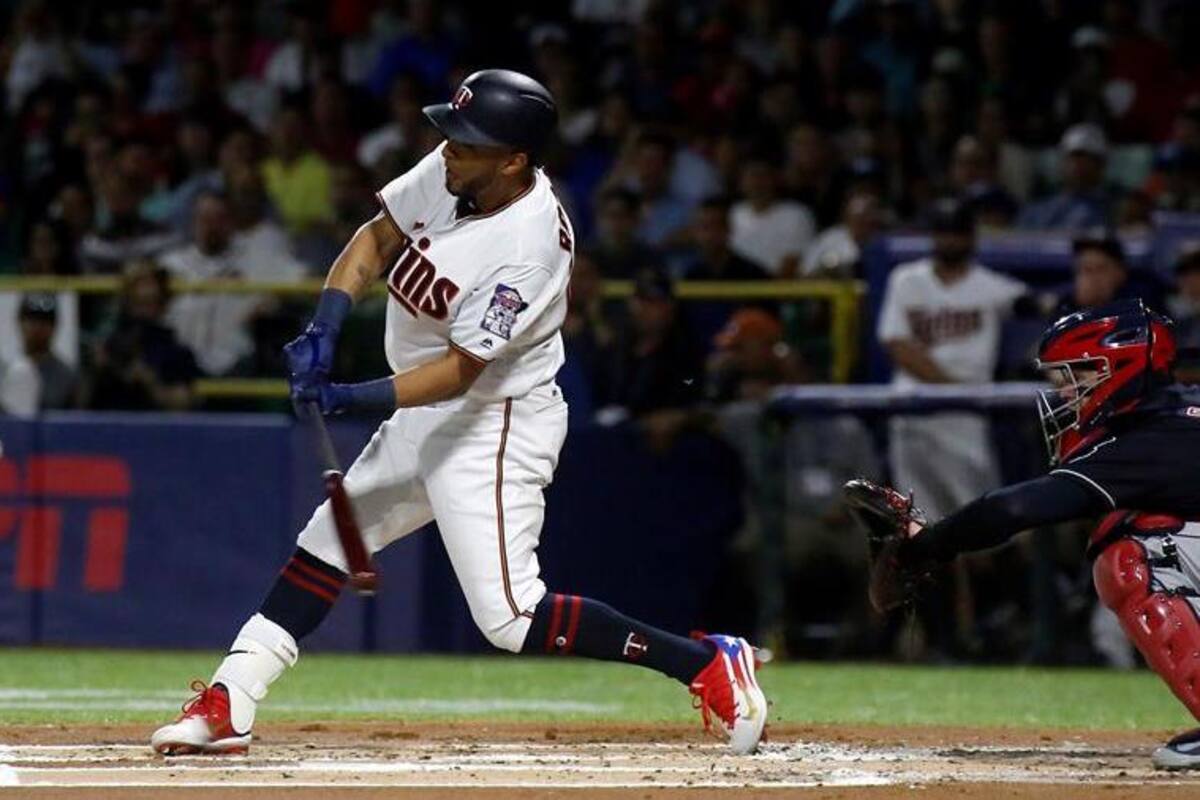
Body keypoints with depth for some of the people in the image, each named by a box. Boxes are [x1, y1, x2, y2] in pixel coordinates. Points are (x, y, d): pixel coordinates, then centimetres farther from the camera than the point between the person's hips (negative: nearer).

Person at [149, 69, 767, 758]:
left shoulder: (529, 245, -30)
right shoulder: (450, 170, -8)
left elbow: (460, 369, -28)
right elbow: (377, 237, 4)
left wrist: (352, 398, -34)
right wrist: (327, 325, -11)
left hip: (499, 425, -9)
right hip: (424, 417, 9)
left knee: (510, 617, -13)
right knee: (324, 543, 12)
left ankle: (708, 665, -8)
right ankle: (226, 707, 18)